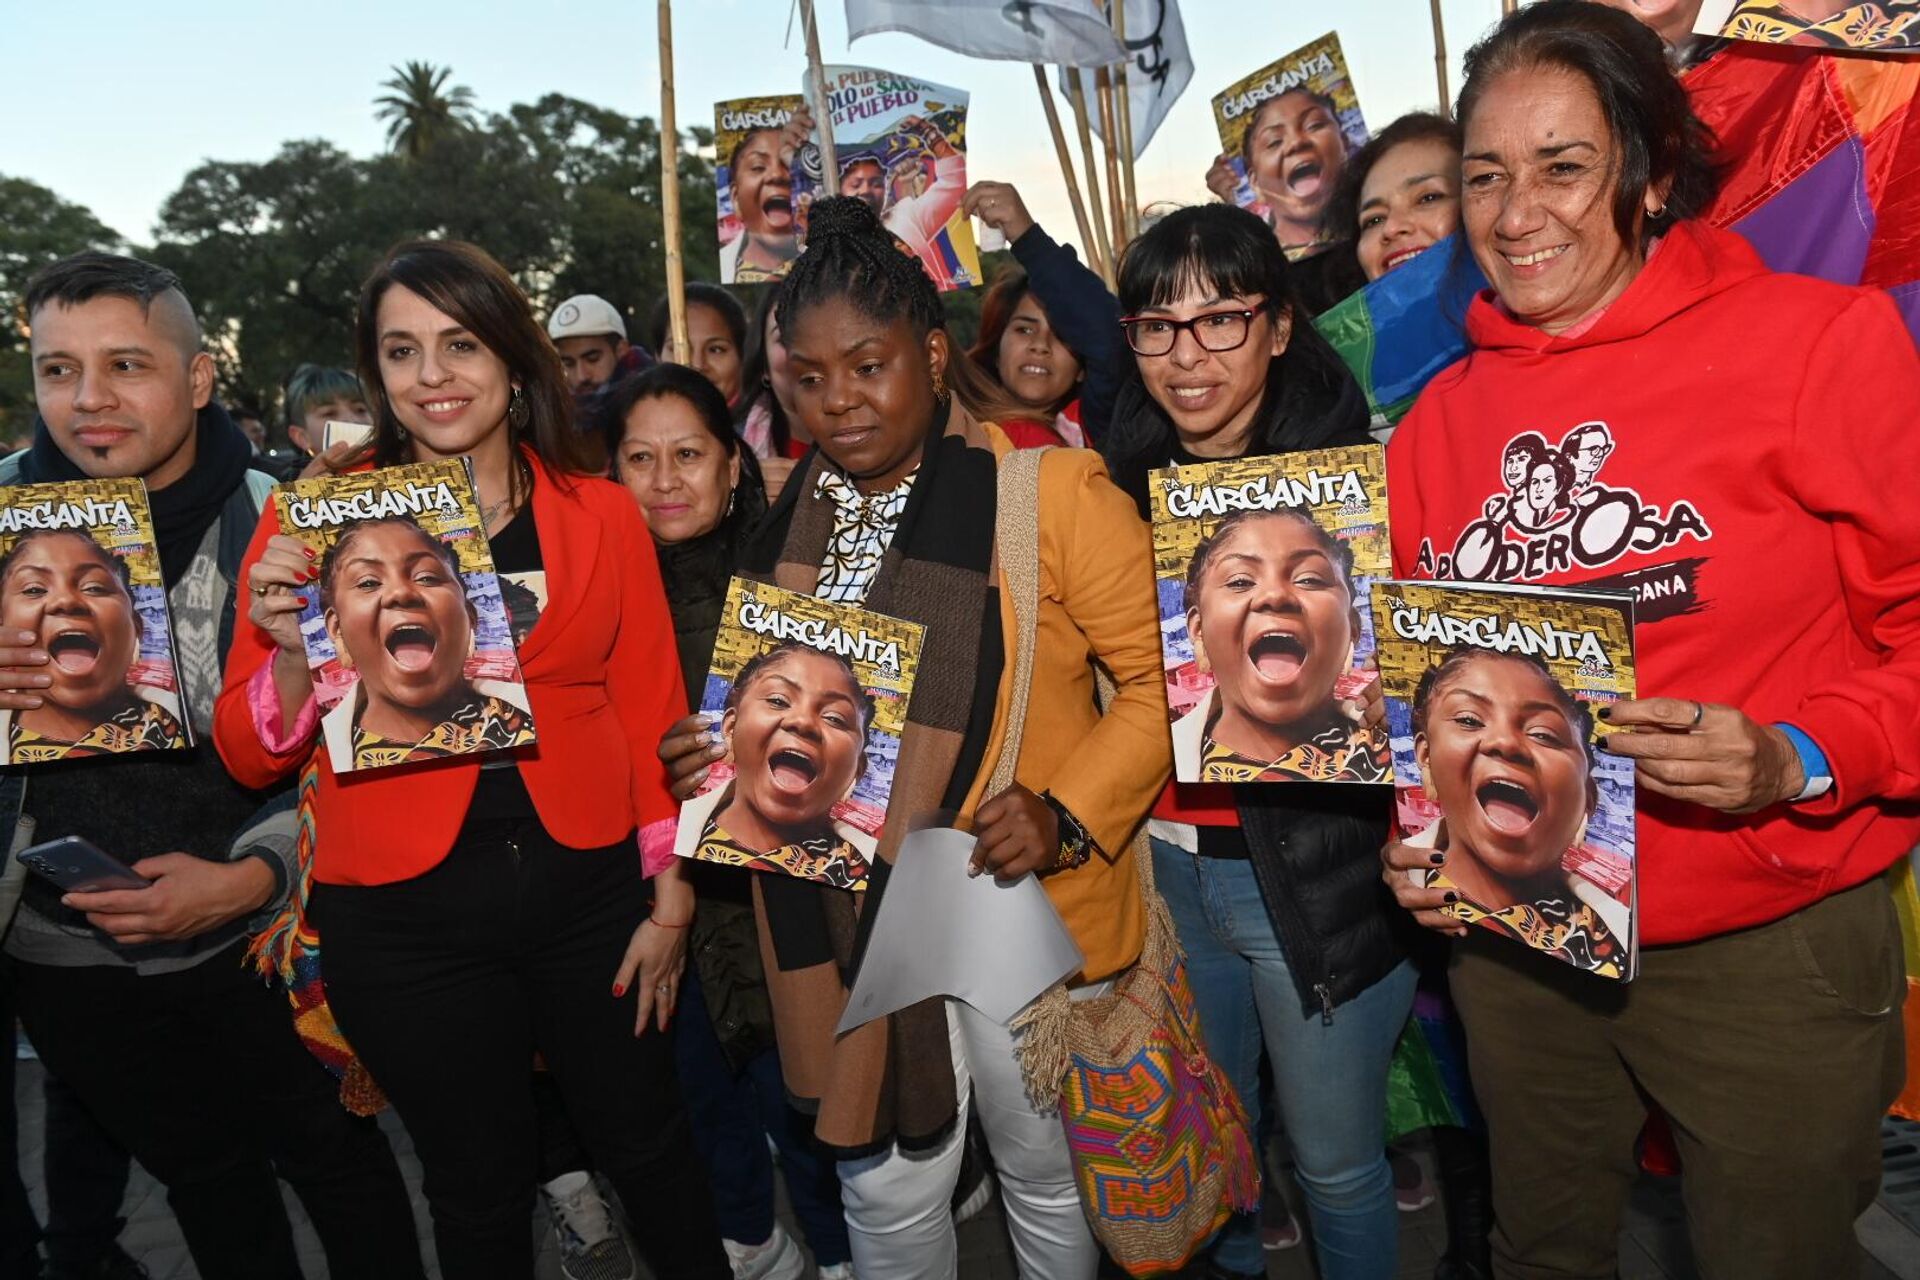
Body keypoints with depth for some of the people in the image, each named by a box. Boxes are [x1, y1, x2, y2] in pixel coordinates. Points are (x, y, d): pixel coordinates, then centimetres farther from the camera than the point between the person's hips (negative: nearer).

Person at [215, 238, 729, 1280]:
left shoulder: (599, 512, 0)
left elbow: (651, 714, 3)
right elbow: (252, 756, -1)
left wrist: (670, 902, 2)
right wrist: (292, 651, -21)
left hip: (587, 885, 1)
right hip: (402, 915, -1)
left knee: (646, 1146, 18)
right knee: (478, 1184, 17)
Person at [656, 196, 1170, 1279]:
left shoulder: (1049, 489, -11)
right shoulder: (788, 525, 6)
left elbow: (1162, 677, -12)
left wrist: (1065, 815, -23)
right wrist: (713, 756, -3)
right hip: (845, 920, 4)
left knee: (1046, 1178, 19)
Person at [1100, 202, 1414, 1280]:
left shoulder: (1354, 471, -12)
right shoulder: (1125, 482, 2)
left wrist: (1380, 702, -30)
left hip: (1321, 864, -4)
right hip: (1168, 859, 5)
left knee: (1336, 1160, 12)